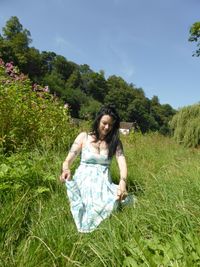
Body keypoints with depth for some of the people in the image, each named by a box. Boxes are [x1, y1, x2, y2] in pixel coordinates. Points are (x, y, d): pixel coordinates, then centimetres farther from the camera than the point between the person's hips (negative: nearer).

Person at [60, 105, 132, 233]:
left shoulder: (115, 142, 7)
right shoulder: (84, 137, 3)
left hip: (103, 183, 2)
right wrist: (66, 170, -24)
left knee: (109, 205, -28)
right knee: (91, 209, -31)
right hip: (83, 181, -2)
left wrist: (123, 183, -29)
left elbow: (122, 163, -8)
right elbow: (68, 160, 0)